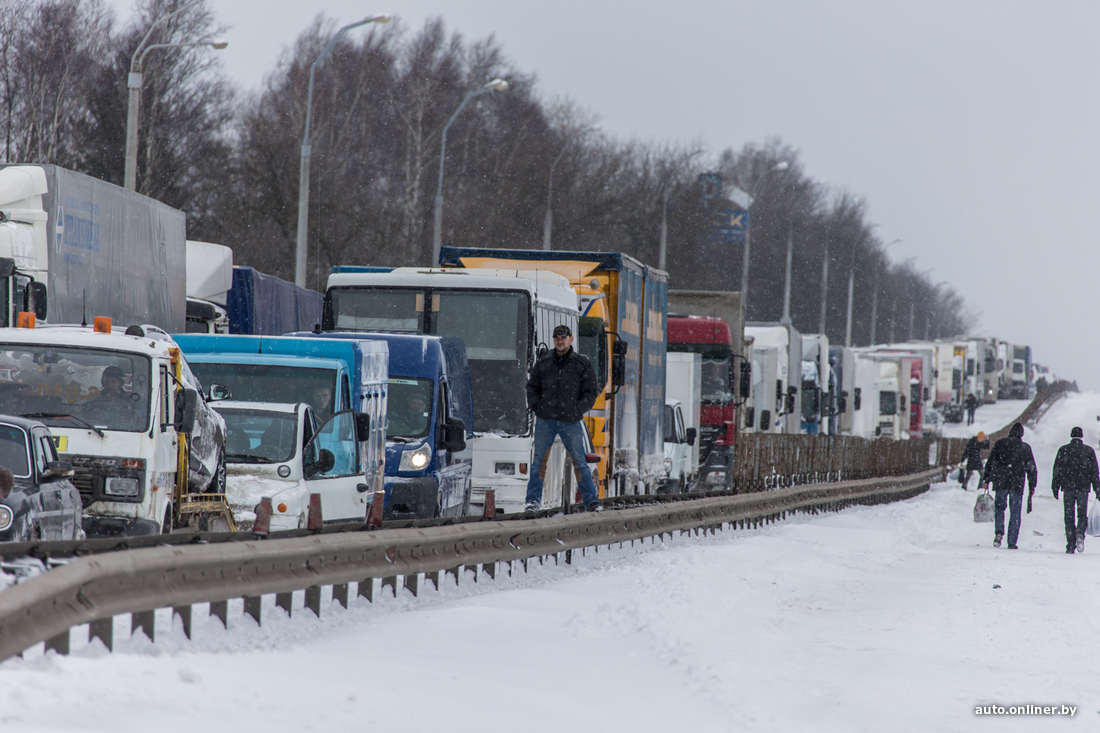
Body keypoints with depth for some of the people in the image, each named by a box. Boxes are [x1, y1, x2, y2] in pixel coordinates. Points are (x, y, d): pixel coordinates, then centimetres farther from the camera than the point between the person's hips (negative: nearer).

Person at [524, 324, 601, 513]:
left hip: (571, 421, -1)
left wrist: (577, 410, -5)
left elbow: (591, 391, 4)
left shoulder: (582, 364, 2)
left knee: (579, 460, 1)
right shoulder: (543, 363, 7)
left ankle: (591, 501, 7)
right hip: (545, 421, 1)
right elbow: (532, 387, 15)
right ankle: (533, 499, 8)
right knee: (539, 459, 2)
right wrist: (536, 407, 2)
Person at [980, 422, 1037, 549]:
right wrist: (1032, 487, 14)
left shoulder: (1000, 443, 4)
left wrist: (986, 480, 6)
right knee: (1015, 513, 5)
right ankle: (1012, 542, 1)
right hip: (1017, 485, 0)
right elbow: (1031, 469, 8)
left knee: (999, 507, 14)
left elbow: (990, 462, 1)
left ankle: (999, 531, -11)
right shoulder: (1026, 448, 6)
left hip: (1001, 482, 0)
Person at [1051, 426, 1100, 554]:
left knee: (1069, 517, 4)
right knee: (1082, 515, 7)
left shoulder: (1063, 450, 4)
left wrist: (1055, 487, 8)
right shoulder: (1089, 451, 5)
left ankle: (1070, 545, -1)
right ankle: (1080, 534, -22)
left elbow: (1057, 470, 3)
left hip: (1068, 487, 0)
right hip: (1083, 487, 0)